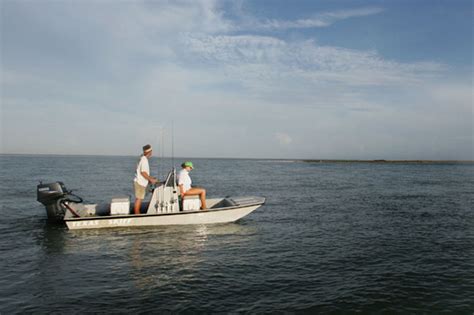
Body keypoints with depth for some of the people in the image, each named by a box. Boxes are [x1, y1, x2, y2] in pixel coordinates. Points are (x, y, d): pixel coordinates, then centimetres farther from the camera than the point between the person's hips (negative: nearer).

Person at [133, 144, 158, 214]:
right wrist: (151, 180, -14)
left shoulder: (143, 159, 14)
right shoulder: (144, 159, -17)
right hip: (140, 182, -10)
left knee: (138, 199, 14)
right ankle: (136, 214, 0)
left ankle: (137, 214, 20)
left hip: (141, 182, 10)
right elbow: (143, 172, -22)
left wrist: (151, 178, 20)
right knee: (139, 199, -5)